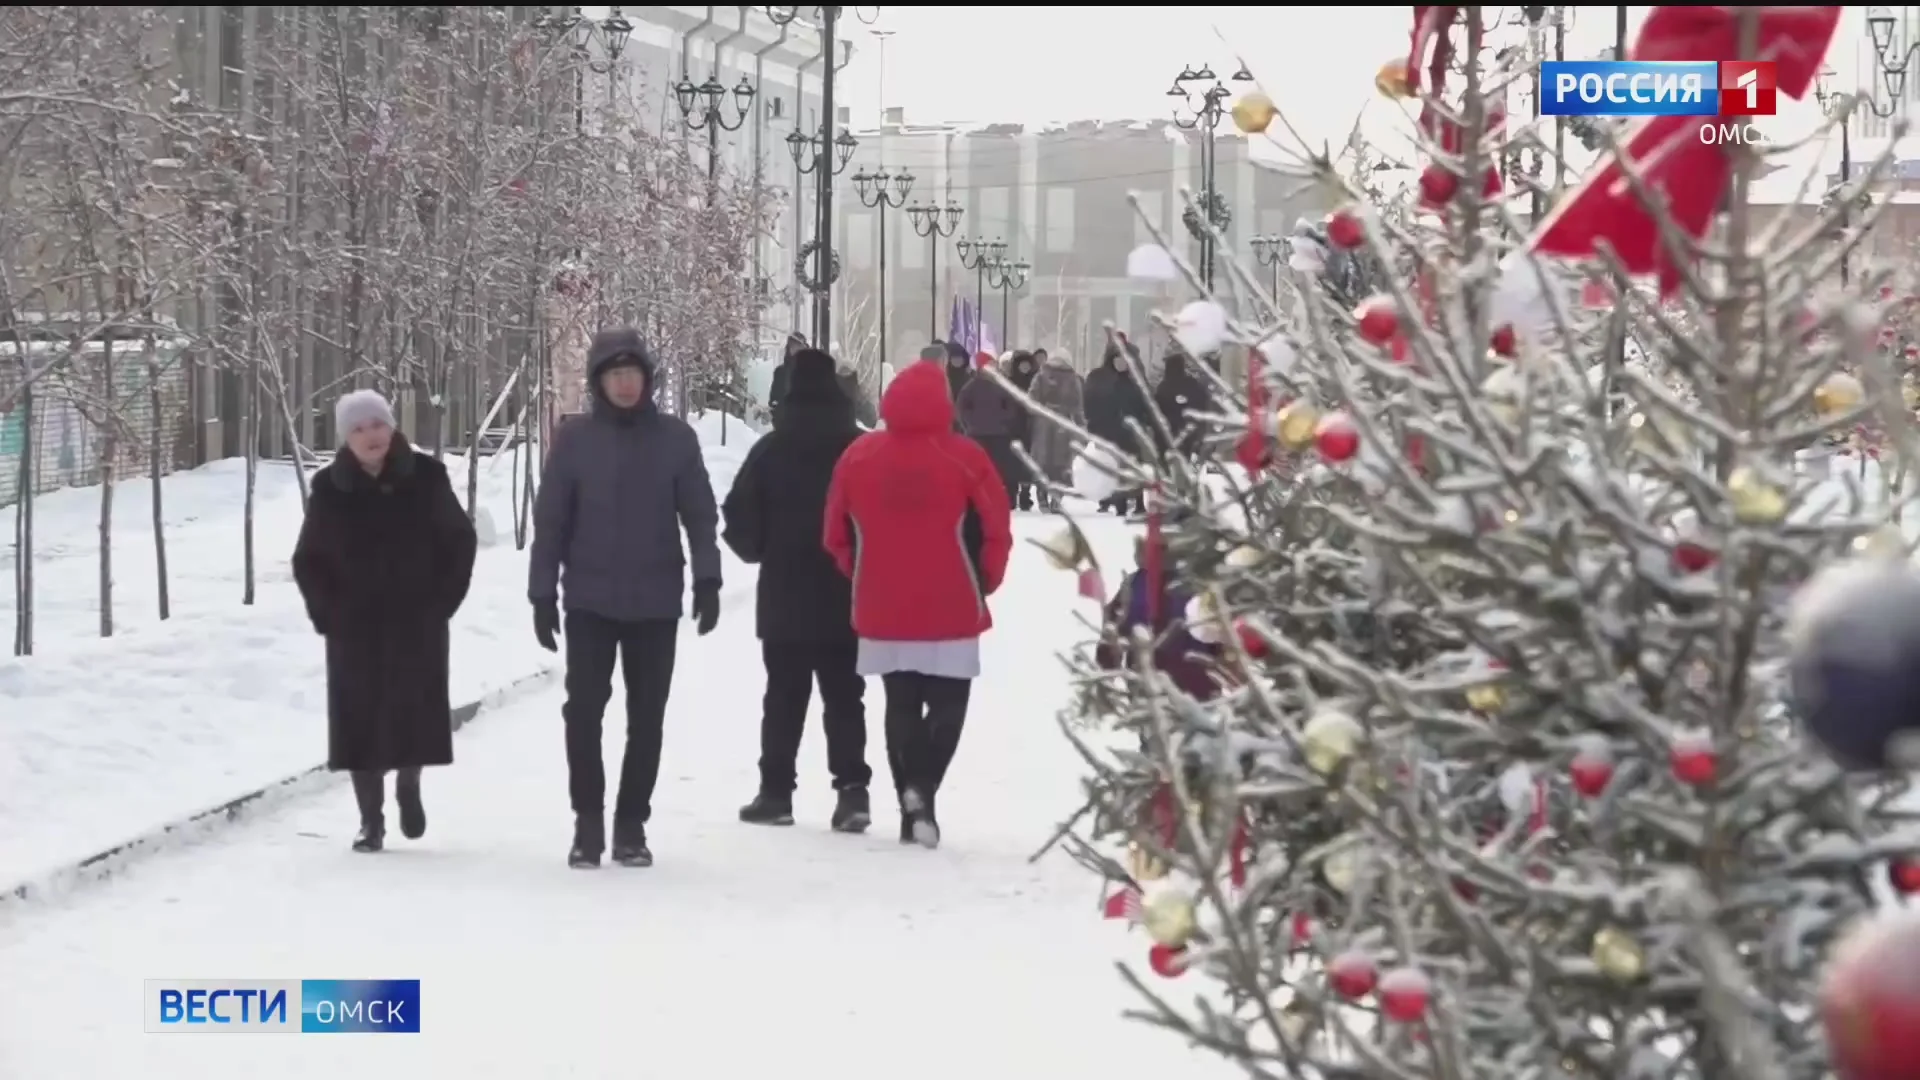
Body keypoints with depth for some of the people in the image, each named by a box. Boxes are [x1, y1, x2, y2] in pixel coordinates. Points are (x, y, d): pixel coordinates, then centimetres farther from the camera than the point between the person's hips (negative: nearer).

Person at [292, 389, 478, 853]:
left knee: (415, 710, -1)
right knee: (362, 719, 0)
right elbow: (308, 560, 7)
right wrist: (327, 612, -3)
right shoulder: (330, 488, -2)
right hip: (354, 627, 0)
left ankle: (408, 787, 29)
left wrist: (443, 600, -3)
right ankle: (371, 820, 10)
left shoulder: (425, 477, -4)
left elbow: (460, 541, 3)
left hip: (418, 623, 0)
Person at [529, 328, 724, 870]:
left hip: (655, 603, 1)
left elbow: (700, 515, 2)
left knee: (646, 719, 5)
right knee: (583, 711, -6)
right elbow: (551, 522, 2)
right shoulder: (575, 441, -1)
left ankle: (631, 825, 15)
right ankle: (588, 822, 6)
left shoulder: (675, 438, 0)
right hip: (590, 602, -1)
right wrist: (543, 593, -2)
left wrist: (707, 578, -8)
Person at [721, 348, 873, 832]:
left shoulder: (771, 448, -5)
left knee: (784, 696, 9)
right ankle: (852, 789, -7)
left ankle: (776, 791, 8)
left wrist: (759, 550, 12)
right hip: (845, 598, 0)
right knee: (844, 696, 5)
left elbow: (739, 513, -6)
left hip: (784, 596, 0)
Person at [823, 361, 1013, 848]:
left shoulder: (858, 457, 0)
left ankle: (912, 807, 9)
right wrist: (980, 585, 9)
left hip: (882, 612, 3)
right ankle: (922, 786, -13)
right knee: (946, 705, 8)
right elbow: (996, 531, -7)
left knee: (901, 709, 14)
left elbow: (836, 534, 6)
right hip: (951, 612, -3)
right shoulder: (964, 458, -10)